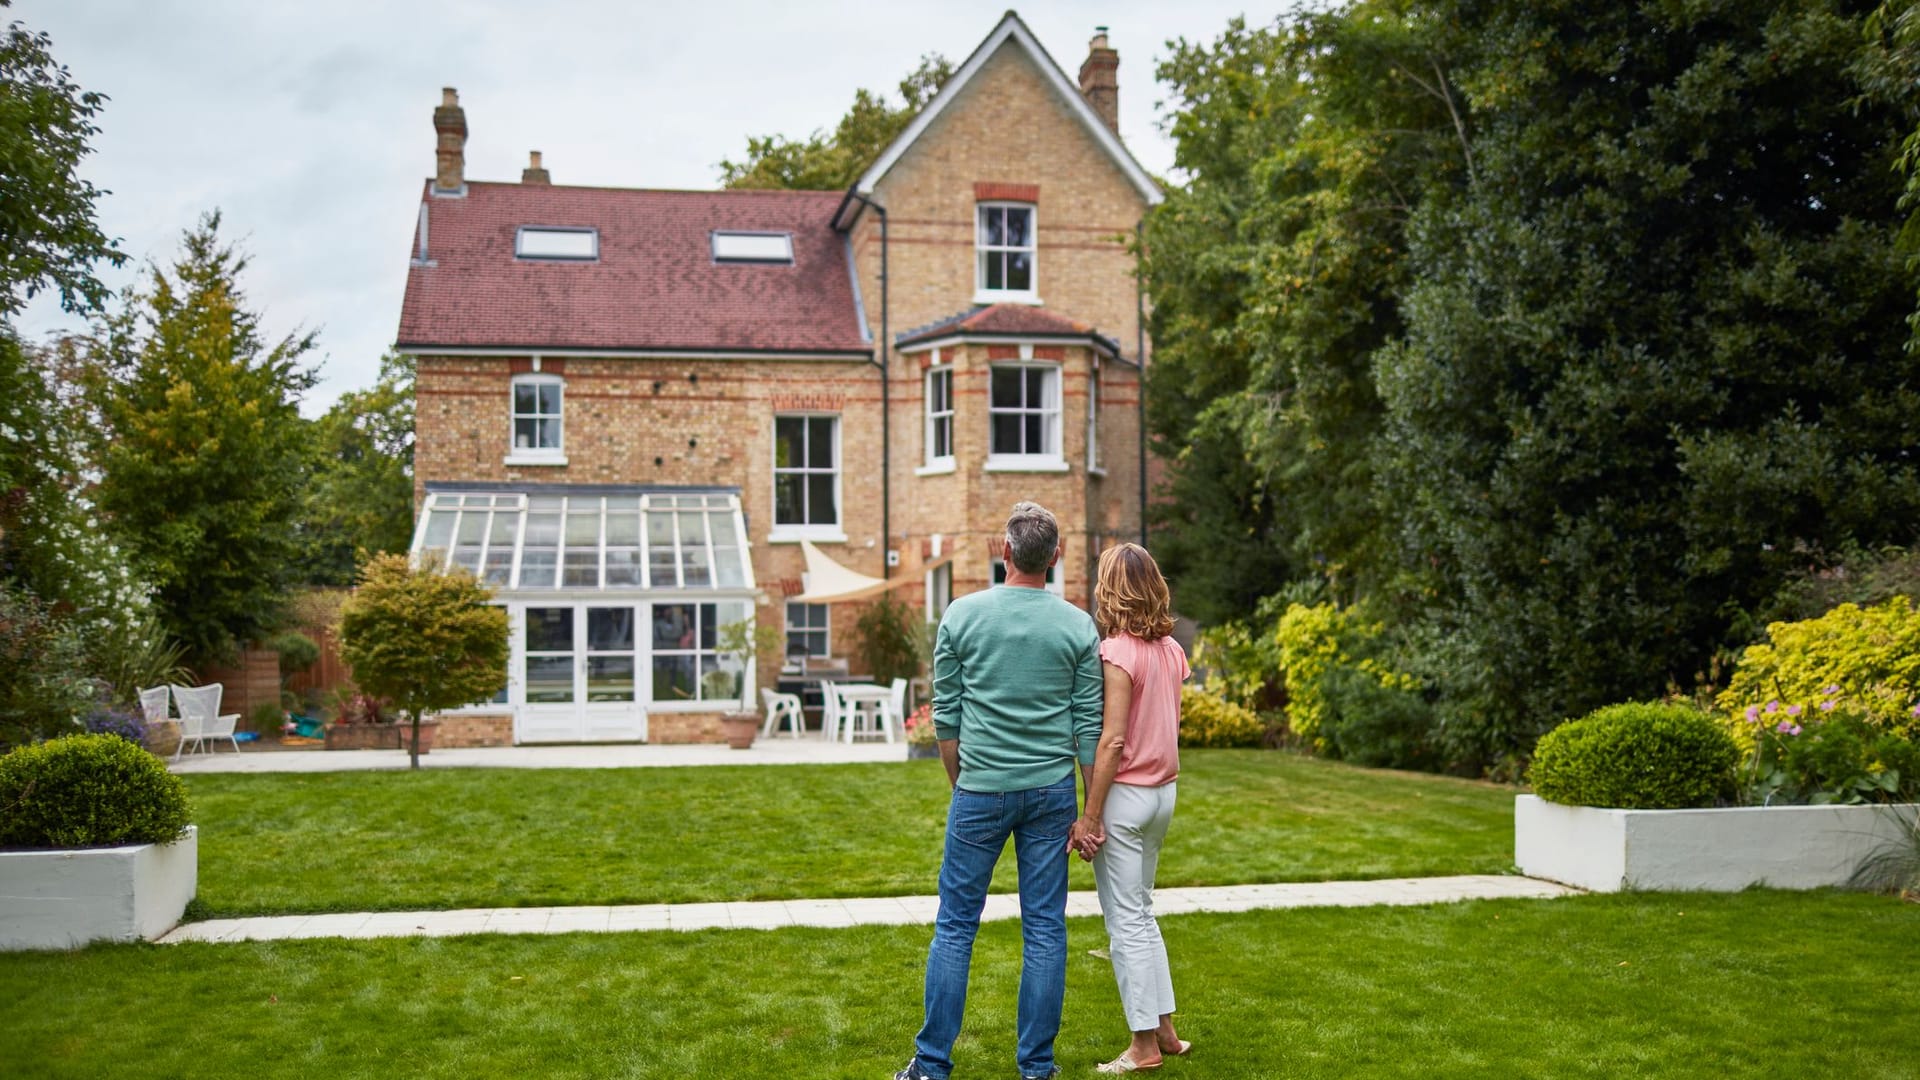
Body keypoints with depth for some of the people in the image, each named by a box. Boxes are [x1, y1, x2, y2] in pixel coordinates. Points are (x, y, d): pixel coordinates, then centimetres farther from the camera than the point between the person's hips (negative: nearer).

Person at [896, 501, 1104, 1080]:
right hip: (1051, 792, 1)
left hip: (981, 791, -1)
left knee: (955, 925, 7)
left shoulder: (963, 615, -4)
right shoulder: (1078, 626, -3)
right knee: (1045, 929, 7)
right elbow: (1088, 726, -2)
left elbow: (946, 715, 1)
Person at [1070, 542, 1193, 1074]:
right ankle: (1164, 1029, 24)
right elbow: (1170, 726, 9)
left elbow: (1112, 740, -20)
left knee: (1127, 920, 2)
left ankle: (1145, 1045, 8)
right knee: (1141, 912, 20)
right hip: (1163, 791, 8)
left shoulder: (1118, 652, -17)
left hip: (1125, 794, -8)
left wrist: (1090, 816, -16)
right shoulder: (1171, 650, 5)